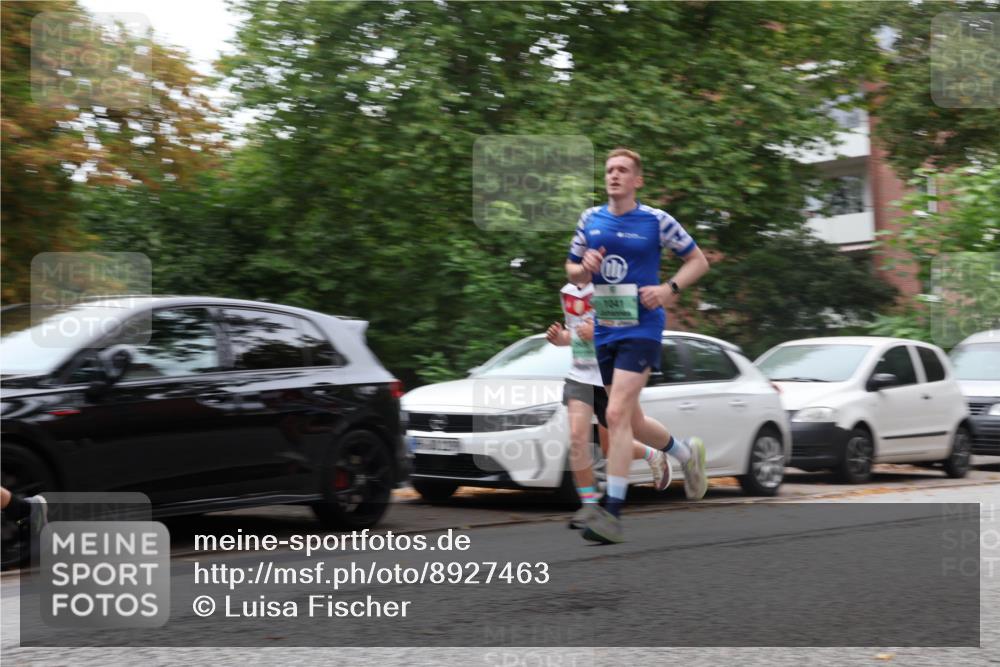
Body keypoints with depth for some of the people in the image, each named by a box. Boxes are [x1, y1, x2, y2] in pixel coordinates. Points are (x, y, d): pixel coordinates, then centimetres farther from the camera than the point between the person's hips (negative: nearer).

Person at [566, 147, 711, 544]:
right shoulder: (590, 219, 9)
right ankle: (688, 454, 43)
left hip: (641, 329, -6)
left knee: (617, 415, -18)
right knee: (632, 421, 15)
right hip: (603, 330, 6)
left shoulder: (657, 221, -4)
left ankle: (613, 512, -17)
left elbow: (698, 261, 5)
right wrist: (584, 269, -6)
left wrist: (670, 288, -12)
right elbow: (572, 271, 18)